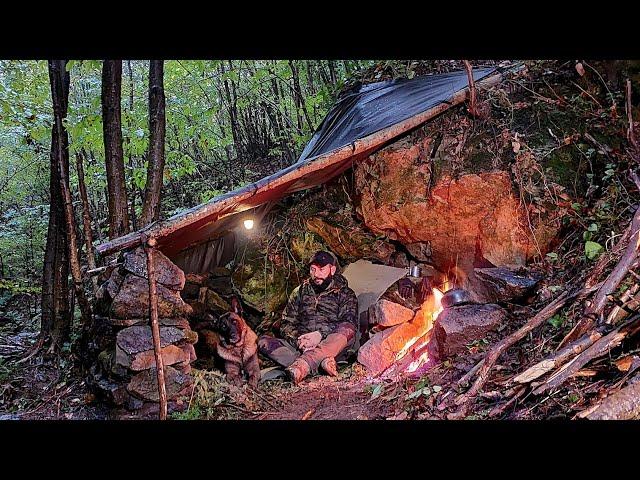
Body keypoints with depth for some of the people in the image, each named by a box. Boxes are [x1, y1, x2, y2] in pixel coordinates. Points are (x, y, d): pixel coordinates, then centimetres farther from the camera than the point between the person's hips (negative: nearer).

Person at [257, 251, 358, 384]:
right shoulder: (300, 292, 20)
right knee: (263, 342, -22)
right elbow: (286, 324, 14)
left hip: (330, 347, -2)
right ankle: (322, 362, -42)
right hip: (299, 347, 3)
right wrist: (298, 339, -9)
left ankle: (301, 365, -54)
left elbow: (349, 324, -4)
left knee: (347, 330, -33)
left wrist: (320, 334, -20)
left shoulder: (345, 294, 12)